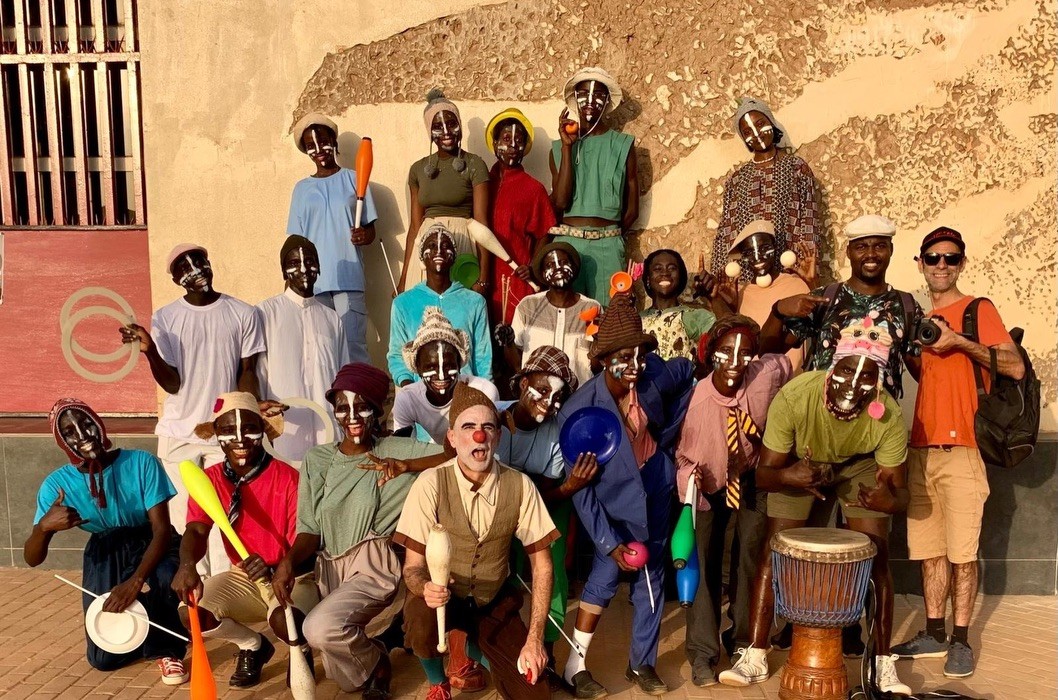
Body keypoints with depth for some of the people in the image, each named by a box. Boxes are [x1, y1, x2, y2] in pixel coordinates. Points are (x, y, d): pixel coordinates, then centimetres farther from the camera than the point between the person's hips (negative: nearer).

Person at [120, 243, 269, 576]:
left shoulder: (242, 314, 1)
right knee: (185, 519, 5)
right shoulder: (165, 318, 0)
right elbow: (172, 383, -5)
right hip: (178, 435, 1)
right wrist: (149, 349, -22)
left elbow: (247, 371, 4)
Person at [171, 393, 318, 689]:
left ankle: (300, 649, 6)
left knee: (285, 620, -35)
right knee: (190, 612, -20)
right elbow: (196, 530, -18)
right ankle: (252, 646, 12)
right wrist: (187, 564, -42)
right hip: (244, 578, 5)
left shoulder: (288, 478, -18)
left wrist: (277, 570, -43)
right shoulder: (210, 480, -3)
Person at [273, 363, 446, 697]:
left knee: (320, 628, -27)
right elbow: (309, 530, 2)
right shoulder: (317, 460, 5)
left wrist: (407, 465, -22)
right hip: (330, 566, 4)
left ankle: (374, 662, 4)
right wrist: (288, 561, -18)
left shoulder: (397, 449, -2)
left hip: (375, 564, -4)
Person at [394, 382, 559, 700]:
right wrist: (425, 587, -41)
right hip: (442, 596, -2)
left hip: (495, 601, 2)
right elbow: (413, 566, -17)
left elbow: (541, 563, -8)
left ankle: (470, 647, 25)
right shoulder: (430, 484, -20)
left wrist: (535, 638, -15)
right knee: (421, 621, -36)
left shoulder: (520, 485, -15)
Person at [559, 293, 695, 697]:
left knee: (652, 577, 12)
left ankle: (642, 663, 30)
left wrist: (669, 433, 3)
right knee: (605, 576, -10)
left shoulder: (656, 374, -20)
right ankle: (575, 666, 10)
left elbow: (689, 372, 5)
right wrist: (609, 542, -22)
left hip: (657, 489, 4)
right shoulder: (580, 410, -28)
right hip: (614, 502, -4)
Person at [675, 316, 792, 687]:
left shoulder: (768, 374, -25)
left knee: (752, 552, 6)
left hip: (754, 476, 2)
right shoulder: (697, 399, -29)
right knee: (703, 558, -3)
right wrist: (692, 476, -36)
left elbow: (787, 362, 0)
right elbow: (685, 454, -16)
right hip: (711, 483, -2)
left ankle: (743, 642, 25)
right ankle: (702, 653, 8)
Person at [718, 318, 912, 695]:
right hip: (797, 465, -1)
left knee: (877, 559, -7)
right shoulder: (794, 396, -37)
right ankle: (755, 657, 5)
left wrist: (889, 501, -49)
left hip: (861, 467, 1)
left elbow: (900, 489, -25)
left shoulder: (888, 417, -33)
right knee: (773, 552, -6)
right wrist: (787, 476, -51)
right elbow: (764, 473, -28)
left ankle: (883, 664, 10)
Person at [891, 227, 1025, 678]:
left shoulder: (978, 310, 0)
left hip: (962, 450, -5)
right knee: (929, 550, 10)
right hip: (921, 450, 5)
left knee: (961, 551, -2)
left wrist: (960, 341, -18)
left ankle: (961, 640, 9)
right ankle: (933, 633, 20)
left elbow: (1016, 368, -10)